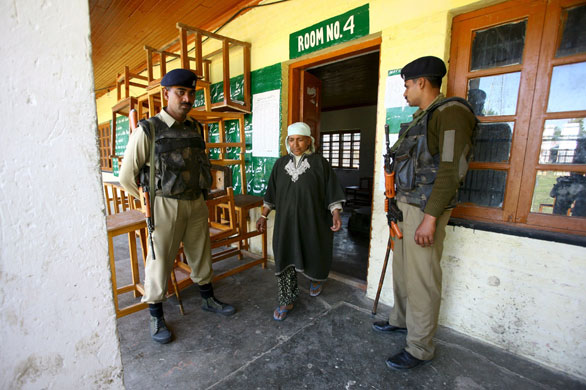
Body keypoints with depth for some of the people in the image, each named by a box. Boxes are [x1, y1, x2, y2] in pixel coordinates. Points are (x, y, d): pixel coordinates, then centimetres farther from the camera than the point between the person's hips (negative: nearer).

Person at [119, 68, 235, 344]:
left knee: (201, 256, 17)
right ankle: (156, 317, 28)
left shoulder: (195, 128, 7)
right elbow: (126, 176, -5)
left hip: (197, 204, 5)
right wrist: (151, 202, 1)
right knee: (160, 262, 7)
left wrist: (201, 195, 15)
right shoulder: (147, 130, -10)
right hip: (166, 206, -5)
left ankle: (208, 300, 38)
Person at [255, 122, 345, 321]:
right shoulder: (281, 163, 6)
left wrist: (335, 214, -16)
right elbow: (272, 194, 10)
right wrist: (264, 216, 8)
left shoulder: (320, 163, -3)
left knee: (313, 252, 13)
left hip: (312, 221, -2)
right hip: (286, 221, 2)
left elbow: (331, 191, -4)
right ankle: (286, 300, 18)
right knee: (284, 259, 2)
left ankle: (316, 279, 47)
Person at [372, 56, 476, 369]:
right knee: (401, 268, 18)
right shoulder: (421, 117, 18)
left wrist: (430, 217, -23)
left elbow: (452, 168, -20)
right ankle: (400, 320, 38)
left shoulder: (451, 111, -11)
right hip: (405, 205, 9)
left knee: (421, 278, 0)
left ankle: (420, 348, 17)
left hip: (425, 208, -9)